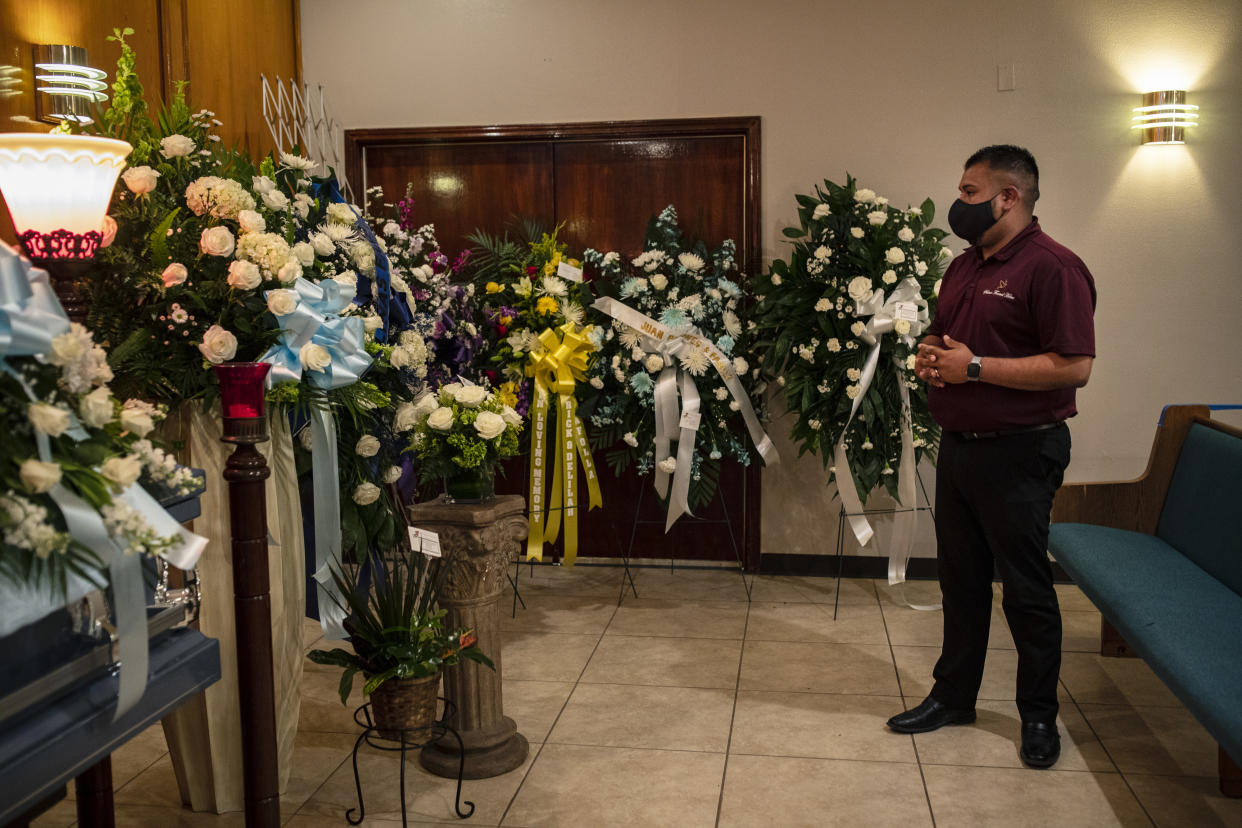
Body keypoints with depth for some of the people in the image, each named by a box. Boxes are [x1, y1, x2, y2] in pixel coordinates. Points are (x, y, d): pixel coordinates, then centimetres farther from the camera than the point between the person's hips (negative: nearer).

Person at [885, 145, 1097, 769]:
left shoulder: (1052, 268, -14)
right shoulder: (964, 267, 12)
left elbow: (1073, 366, -22)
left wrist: (975, 367, -21)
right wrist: (929, 356, 1)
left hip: (1018, 453, -8)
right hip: (958, 446, 8)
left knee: (1025, 589, 4)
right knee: (960, 580, 16)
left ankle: (1039, 716, 21)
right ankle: (953, 695, 30)